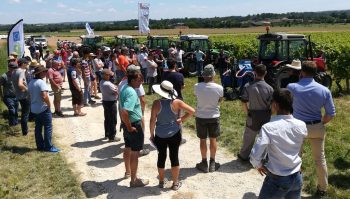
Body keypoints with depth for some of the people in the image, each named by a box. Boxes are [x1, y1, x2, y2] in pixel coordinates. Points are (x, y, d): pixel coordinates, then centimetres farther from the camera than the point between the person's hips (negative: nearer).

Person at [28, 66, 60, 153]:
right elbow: (44, 96, -28)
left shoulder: (31, 83, 7)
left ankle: (40, 146, 21)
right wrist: (49, 105, -15)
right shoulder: (41, 82, -20)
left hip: (34, 108, 9)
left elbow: (30, 95, 14)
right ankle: (48, 147, 3)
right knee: (48, 128, 0)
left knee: (38, 128, 14)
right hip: (43, 109, -9)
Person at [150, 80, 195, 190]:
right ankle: (175, 183, 20)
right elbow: (192, 111, -12)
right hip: (174, 134, 0)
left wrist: (151, 134, 1)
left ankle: (161, 181, 29)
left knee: (161, 156, 14)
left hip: (160, 135, 0)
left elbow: (152, 120, -11)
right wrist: (181, 119, -3)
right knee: (174, 157, 9)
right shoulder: (176, 102, -11)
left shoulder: (156, 103, -13)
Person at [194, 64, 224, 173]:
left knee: (203, 140, 13)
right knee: (213, 140, 15)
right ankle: (212, 163, 25)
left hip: (200, 117, 0)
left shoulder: (197, 86, -16)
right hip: (214, 116, 0)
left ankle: (204, 163, 23)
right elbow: (220, 100, 1)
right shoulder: (219, 88, -16)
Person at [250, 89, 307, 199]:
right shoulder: (301, 125, -10)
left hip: (276, 180, -4)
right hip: (296, 178, 5)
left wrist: (259, 165, -4)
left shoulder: (268, 127, -24)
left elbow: (255, 156, -24)